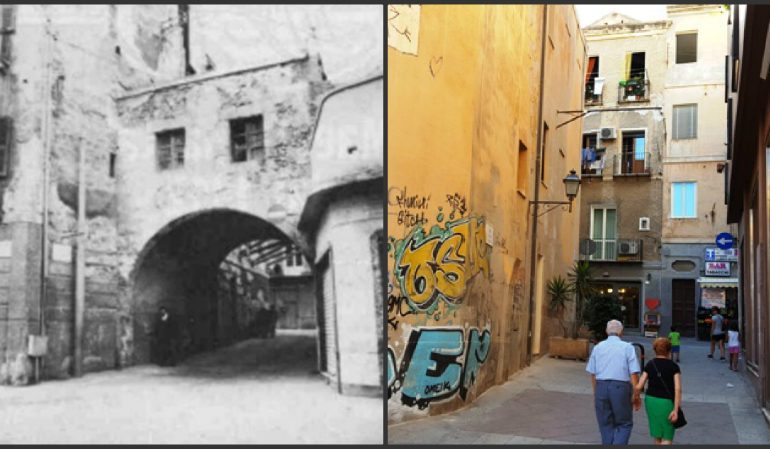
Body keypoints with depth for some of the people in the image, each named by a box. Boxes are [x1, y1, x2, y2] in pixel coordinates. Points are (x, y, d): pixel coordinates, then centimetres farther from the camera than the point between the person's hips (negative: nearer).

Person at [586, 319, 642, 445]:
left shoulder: (598, 347, 8)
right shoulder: (627, 347, -1)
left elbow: (593, 374, 8)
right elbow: (634, 374, -8)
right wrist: (636, 395, 0)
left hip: (601, 387, 3)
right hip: (620, 387, -3)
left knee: (605, 425, 13)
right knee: (624, 424, 9)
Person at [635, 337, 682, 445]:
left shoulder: (650, 365, 1)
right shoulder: (674, 366, -5)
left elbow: (639, 387, -5)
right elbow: (678, 389, -15)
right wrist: (676, 410, -16)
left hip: (651, 400, 3)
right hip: (666, 402, -3)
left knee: (657, 435, 17)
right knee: (667, 438, 5)